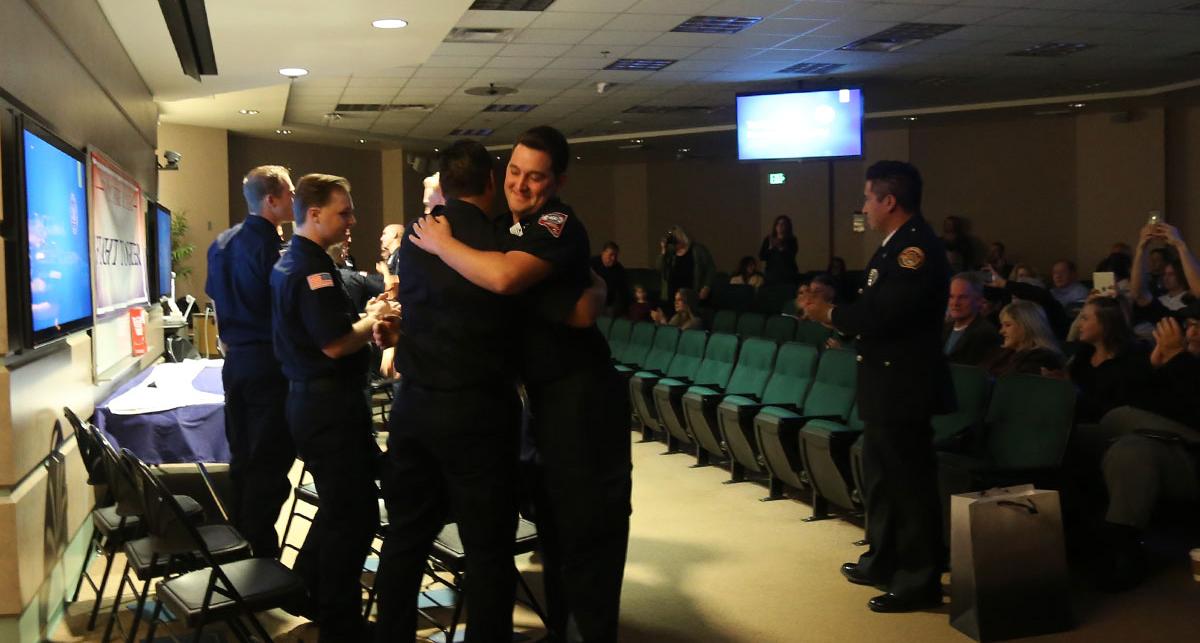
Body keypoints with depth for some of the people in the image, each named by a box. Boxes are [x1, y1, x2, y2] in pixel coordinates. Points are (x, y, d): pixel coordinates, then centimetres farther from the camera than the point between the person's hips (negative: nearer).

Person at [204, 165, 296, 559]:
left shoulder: (222, 243, 9)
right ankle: (262, 557, 4)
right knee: (270, 466, -1)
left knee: (242, 461, 16)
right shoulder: (271, 246, -17)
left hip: (235, 361, 8)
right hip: (269, 365, -8)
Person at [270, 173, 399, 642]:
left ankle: (307, 590, 35)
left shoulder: (290, 263, 14)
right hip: (330, 404, -11)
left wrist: (366, 317, 10)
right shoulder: (311, 268, -19)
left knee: (342, 505, 23)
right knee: (354, 514, -1)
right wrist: (374, 320, -8)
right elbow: (335, 344, -24)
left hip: (311, 400, 11)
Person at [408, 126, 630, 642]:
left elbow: (504, 276, -34)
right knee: (554, 519, 18)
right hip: (546, 393, 9)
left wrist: (441, 243, -18)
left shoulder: (558, 224, -16)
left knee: (585, 523, -1)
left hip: (580, 395, -9)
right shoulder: (512, 226, 12)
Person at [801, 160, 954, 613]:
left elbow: (885, 311, -27)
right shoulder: (897, 245, 14)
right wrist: (838, 320, 2)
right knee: (880, 476, 20)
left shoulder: (917, 246, -19)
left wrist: (831, 314, -14)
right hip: (885, 384, 11)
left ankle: (919, 581, 10)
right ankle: (882, 561, 34)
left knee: (909, 482, -1)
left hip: (904, 386, -11)